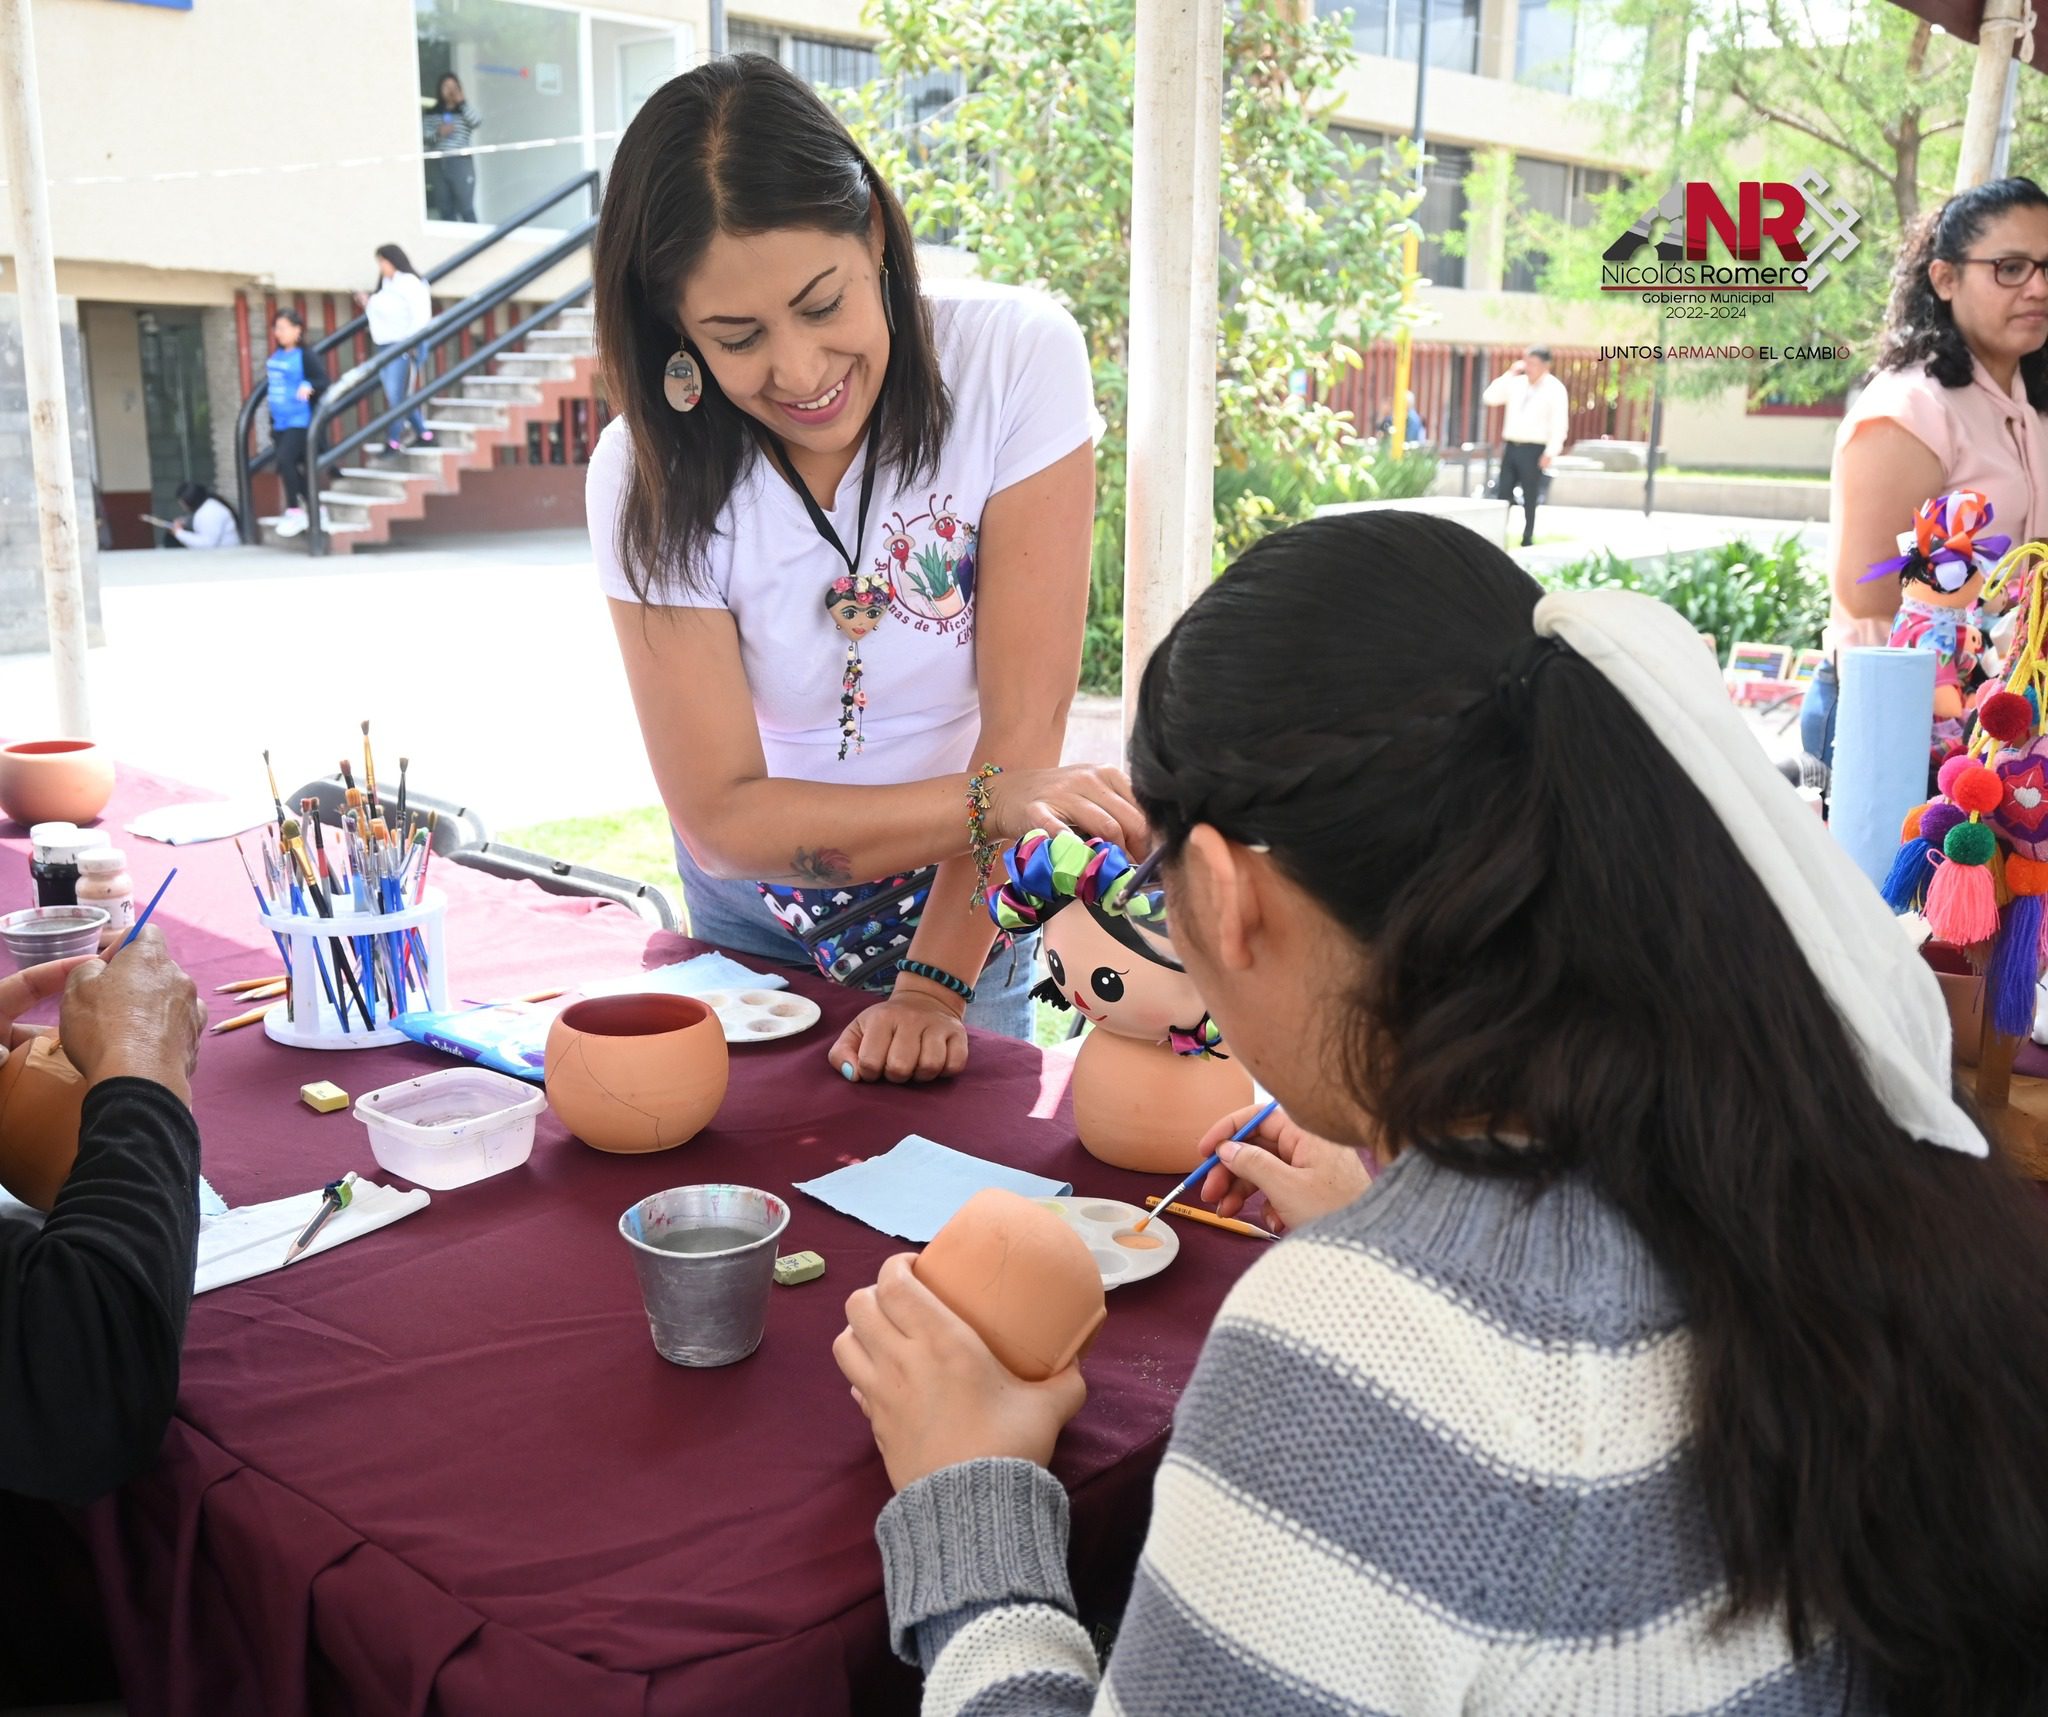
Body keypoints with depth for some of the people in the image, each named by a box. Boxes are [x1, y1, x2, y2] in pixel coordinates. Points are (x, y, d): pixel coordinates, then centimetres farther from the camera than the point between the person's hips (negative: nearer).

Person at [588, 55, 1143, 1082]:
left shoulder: (1017, 359, -23)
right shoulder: (649, 477, -20)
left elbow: (1028, 716, -24)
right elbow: (721, 819, -25)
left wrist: (933, 988, -30)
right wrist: (987, 799, -40)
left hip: (962, 893, -1)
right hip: (756, 905, 2)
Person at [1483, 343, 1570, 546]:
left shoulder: (1555, 389, -5)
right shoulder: (1516, 383, 10)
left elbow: (1560, 424, -9)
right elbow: (1489, 398, 5)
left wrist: (1550, 452, -16)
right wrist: (1509, 374, 0)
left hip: (1534, 449, -5)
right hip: (1511, 446, 5)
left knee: (1530, 498, 3)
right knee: (1503, 494, 1)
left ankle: (1527, 541, 12)